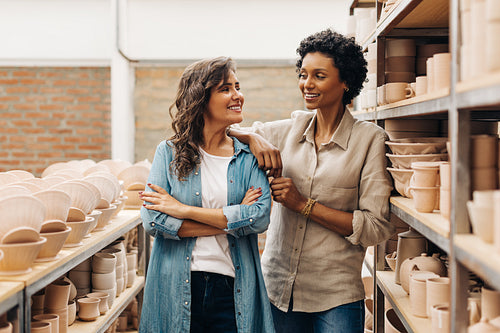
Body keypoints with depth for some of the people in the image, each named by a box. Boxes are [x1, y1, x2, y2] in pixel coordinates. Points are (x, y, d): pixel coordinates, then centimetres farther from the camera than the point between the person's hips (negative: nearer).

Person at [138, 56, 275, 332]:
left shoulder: (250, 157, 4)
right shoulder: (169, 153, 2)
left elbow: (260, 217, -11)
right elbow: (152, 221, -9)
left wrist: (183, 209, -13)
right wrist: (229, 221, -11)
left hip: (233, 290, 1)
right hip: (176, 290, 0)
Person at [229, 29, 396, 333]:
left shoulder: (370, 139, -8)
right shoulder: (290, 130, 4)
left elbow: (378, 227, -12)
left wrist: (304, 204, -16)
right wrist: (254, 137, -9)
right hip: (277, 287, 4)